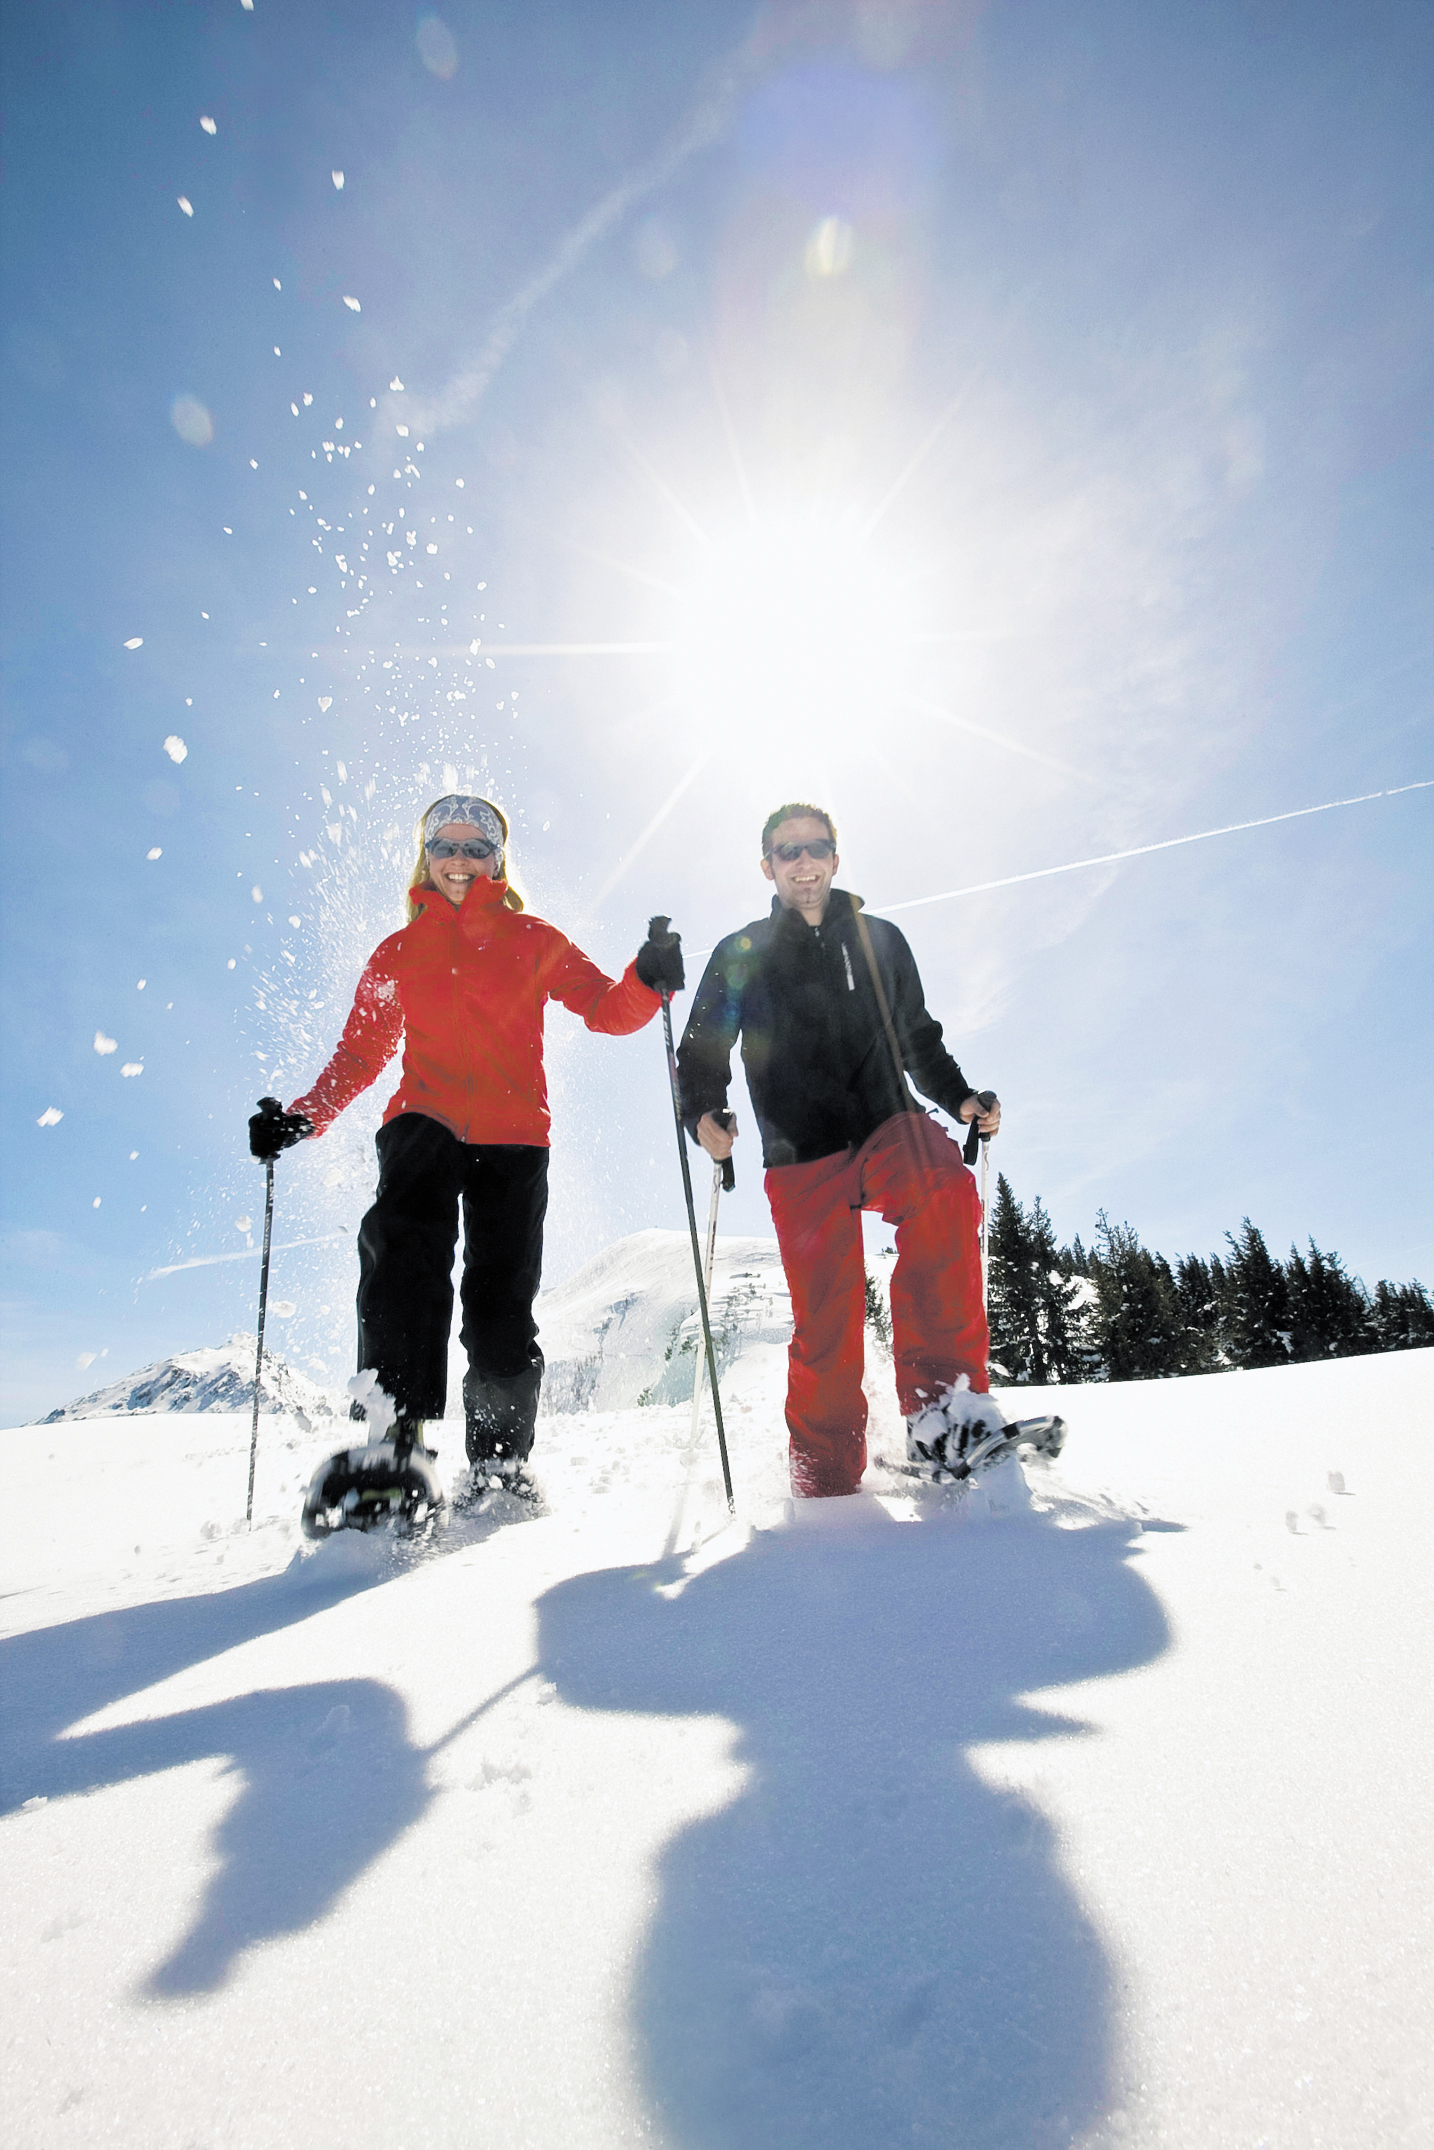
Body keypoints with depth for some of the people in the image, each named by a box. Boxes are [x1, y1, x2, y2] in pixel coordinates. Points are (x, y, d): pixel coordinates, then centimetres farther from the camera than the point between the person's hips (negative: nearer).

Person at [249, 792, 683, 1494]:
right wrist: (303, 1117, 3)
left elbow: (604, 1008, 5)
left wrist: (647, 982, -17)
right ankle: (391, 1435, -29)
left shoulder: (533, 940, 14)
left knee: (501, 1300, -4)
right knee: (404, 1248, -27)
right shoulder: (399, 951, 17)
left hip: (512, 1131, 0)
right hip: (424, 1119, 1)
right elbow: (361, 1053, 17)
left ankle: (498, 1462, 10)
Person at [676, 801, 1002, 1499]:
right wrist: (702, 1113, -9)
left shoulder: (879, 940, 16)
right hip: (802, 1154, -1)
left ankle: (939, 1399, -28)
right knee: (825, 1318, -5)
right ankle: (827, 1480, 12)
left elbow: (919, 1039, 24)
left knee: (946, 1193, -32)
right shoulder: (739, 955, 12)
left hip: (887, 1125, 1)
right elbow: (702, 1052, 12)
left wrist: (961, 1099, 9)